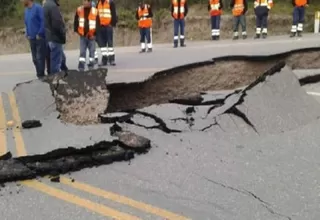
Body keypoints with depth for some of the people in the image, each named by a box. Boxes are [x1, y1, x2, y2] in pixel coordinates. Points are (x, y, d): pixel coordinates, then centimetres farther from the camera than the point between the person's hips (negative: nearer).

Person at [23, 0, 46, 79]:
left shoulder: (38, 8, -11)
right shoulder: (26, 10, 12)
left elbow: (43, 21, -16)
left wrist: (39, 34, -16)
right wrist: (27, 34, 10)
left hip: (40, 38, -8)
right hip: (31, 38, 8)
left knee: (40, 57, -5)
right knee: (35, 58, 10)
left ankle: (41, 75, 3)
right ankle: (40, 75, 19)